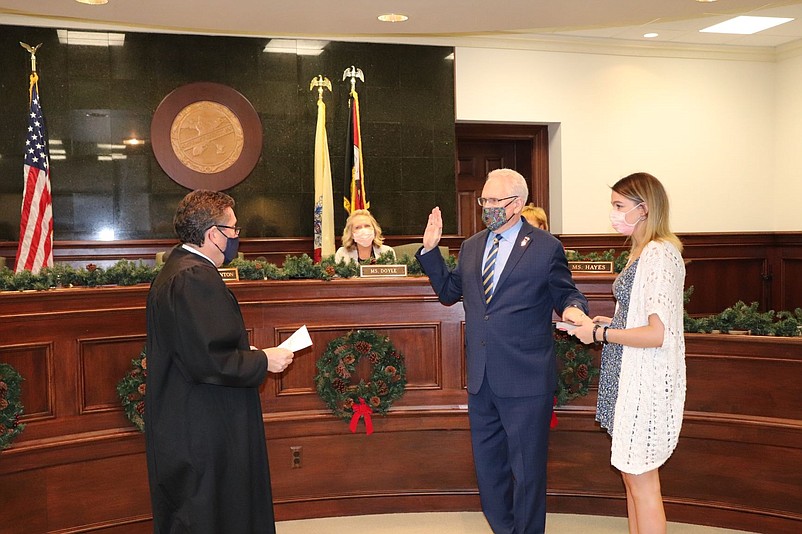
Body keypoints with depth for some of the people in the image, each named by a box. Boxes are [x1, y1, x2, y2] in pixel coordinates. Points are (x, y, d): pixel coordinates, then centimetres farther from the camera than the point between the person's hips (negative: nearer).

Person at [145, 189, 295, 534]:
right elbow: (208, 359, -28)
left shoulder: (176, 270, 13)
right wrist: (263, 361, -14)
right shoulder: (195, 278, -22)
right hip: (202, 436, -11)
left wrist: (246, 351, 13)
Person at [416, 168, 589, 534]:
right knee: (487, 465, 18)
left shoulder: (547, 248, -6)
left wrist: (573, 308, -23)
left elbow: (565, 294, 0)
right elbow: (448, 291, 17)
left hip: (526, 379, -5)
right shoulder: (471, 246, 10)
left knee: (527, 469, 8)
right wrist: (430, 249, 6)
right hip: (481, 378, 6)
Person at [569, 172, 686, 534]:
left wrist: (600, 334, -15)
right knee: (632, 475, 18)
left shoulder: (660, 253, -19)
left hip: (646, 381, -10)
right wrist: (611, 323, 8)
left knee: (641, 480, 2)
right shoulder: (643, 251, 12)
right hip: (631, 377, 10)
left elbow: (656, 334, -24)